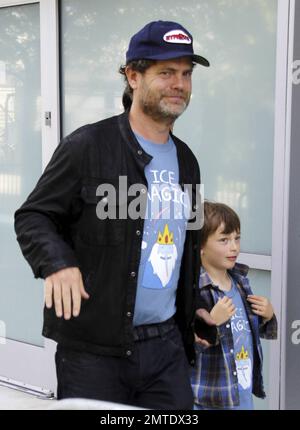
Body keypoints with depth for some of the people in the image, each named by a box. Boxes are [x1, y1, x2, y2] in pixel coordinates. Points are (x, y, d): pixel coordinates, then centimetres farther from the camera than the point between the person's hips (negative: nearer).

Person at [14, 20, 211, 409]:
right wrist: (57, 262, -25)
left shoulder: (185, 161, 13)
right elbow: (33, 217, -6)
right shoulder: (88, 146, -8)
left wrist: (190, 314, 21)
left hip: (167, 345, 6)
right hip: (94, 348, -6)